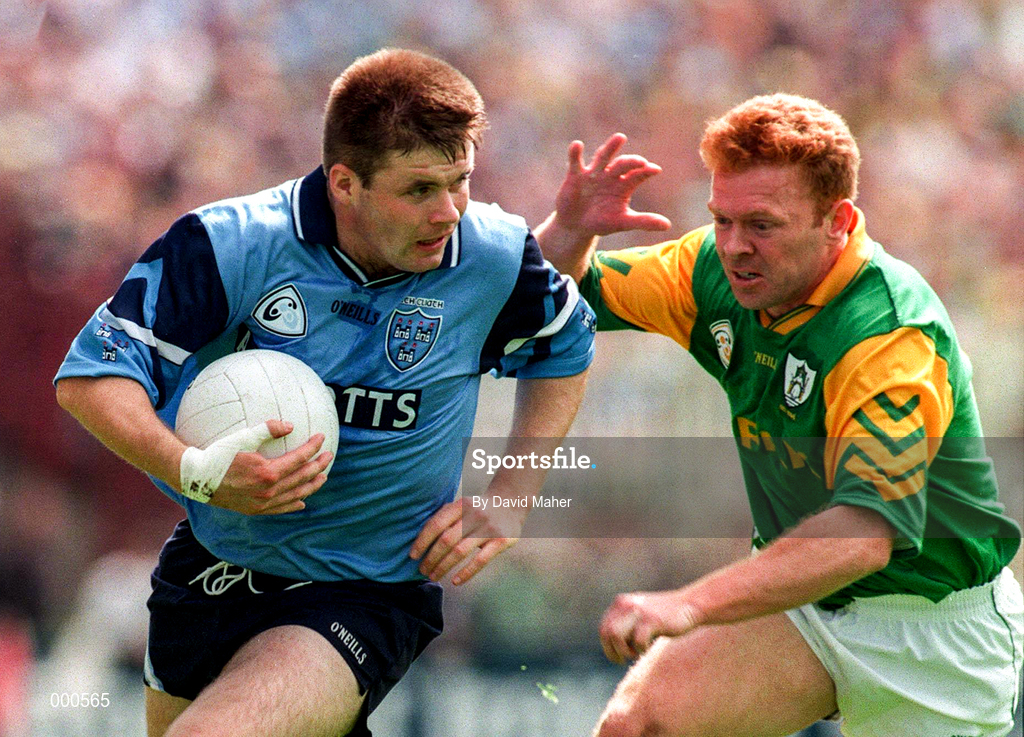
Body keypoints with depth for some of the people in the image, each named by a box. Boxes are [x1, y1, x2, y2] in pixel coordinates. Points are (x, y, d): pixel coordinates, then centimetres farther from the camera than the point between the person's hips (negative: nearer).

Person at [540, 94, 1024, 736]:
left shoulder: (891, 338, -29)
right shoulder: (718, 271, -6)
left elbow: (866, 531, -43)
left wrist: (690, 605, -54)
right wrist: (570, 231, -17)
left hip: (934, 625, -5)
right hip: (799, 599, 5)